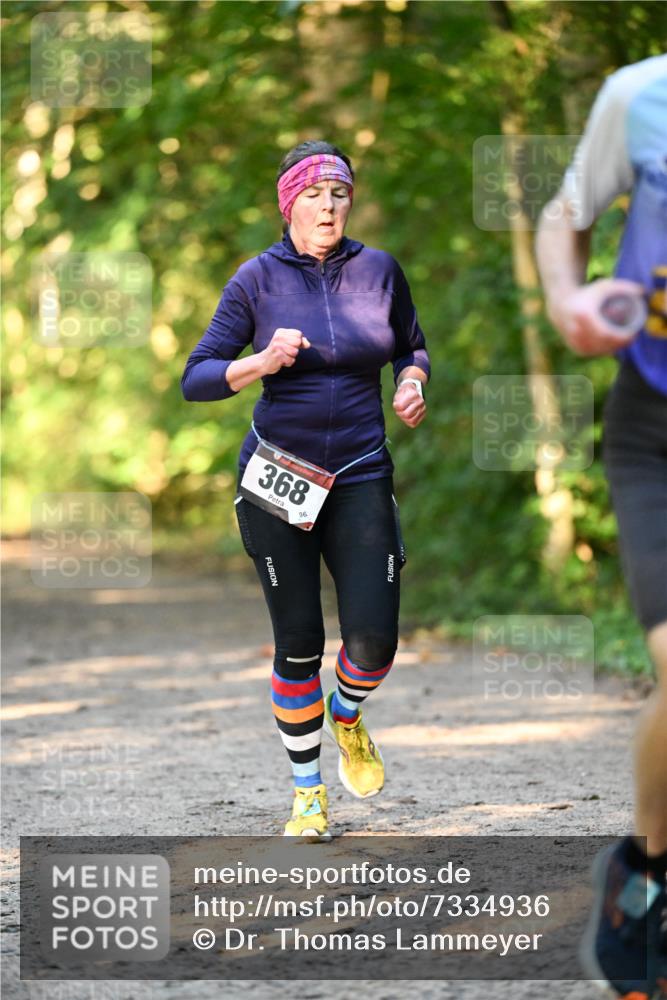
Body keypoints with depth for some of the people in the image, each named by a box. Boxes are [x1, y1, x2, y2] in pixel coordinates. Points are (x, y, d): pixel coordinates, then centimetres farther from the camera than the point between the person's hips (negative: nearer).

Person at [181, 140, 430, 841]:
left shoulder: (379, 270, 3)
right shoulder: (258, 279, -4)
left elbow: (412, 346, 20)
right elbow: (195, 380, -6)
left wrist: (412, 383, -2)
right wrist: (262, 362, -23)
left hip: (360, 476, 2)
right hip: (277, 479, -2)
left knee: (374, 639, -9)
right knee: (298, 644, 1)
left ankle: (346, 717, 26)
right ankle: (307, 793, 18)